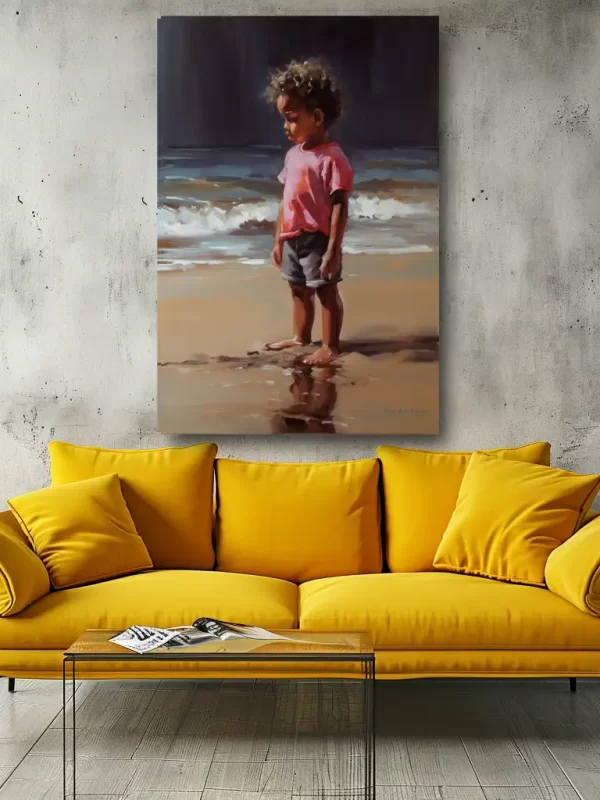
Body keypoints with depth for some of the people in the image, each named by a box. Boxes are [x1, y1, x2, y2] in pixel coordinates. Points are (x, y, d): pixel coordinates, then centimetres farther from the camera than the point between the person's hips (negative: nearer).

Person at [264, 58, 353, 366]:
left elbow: (339, 206, -19)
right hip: (293, 239, 8)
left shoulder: (331, 157, -17)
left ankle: (330, 346, 14)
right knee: (299, 289, 20)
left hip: (317, 240, -8)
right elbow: (286, 201, 13)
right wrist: (278, 239, 15)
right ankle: (301, 337, 36)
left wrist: (333, 250, -21)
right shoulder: (293, 154, 7)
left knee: (326, 291, 4)